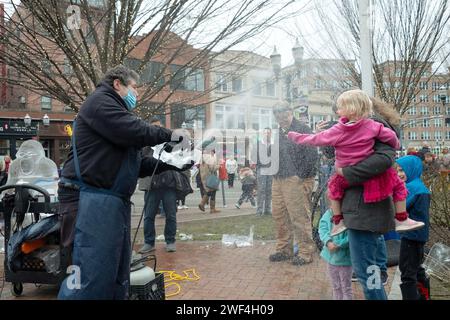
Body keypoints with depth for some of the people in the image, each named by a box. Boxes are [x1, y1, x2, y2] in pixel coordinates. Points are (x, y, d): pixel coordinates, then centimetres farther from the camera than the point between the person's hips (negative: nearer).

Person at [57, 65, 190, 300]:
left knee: (119, 279, 11)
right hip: (93, 200, -10)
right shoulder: (100, 100, -2)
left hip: (115, 201, 10)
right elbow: (134, 131, -19)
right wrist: (169, 135, -3)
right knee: (91, 280, -12)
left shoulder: (117, 111, 28)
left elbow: (138, 164, 24)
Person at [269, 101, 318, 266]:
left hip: (296, 180, -8)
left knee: (299, 217, -5)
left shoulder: (302, 129, -6)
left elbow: (312, 155, -13)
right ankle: (284, 249, 24)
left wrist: (302, 177, -15)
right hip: (278, 180, 8)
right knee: (279, 216, 12)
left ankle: (305, 252, 6)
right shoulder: (279, 133, 18)